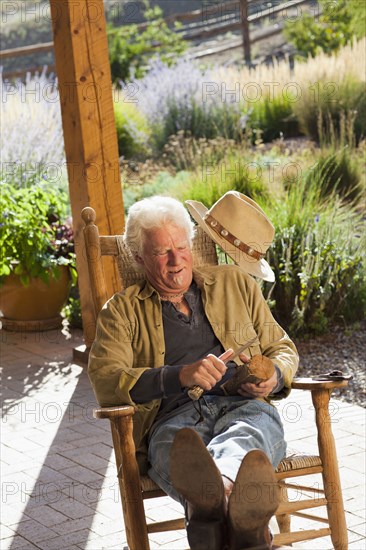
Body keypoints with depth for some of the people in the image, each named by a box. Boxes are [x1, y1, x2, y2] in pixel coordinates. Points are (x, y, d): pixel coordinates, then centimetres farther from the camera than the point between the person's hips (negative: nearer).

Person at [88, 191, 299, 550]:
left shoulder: (236, 284, 25)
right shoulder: (122, 311, 17)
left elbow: (283, 348, 30)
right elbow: (104, 381, 1)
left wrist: (273, 378, 3)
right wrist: (180, 376, -15)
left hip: (242, 405, 2)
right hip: (172, 417, -1)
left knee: (255, 423, -38)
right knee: (173, 444, -40)